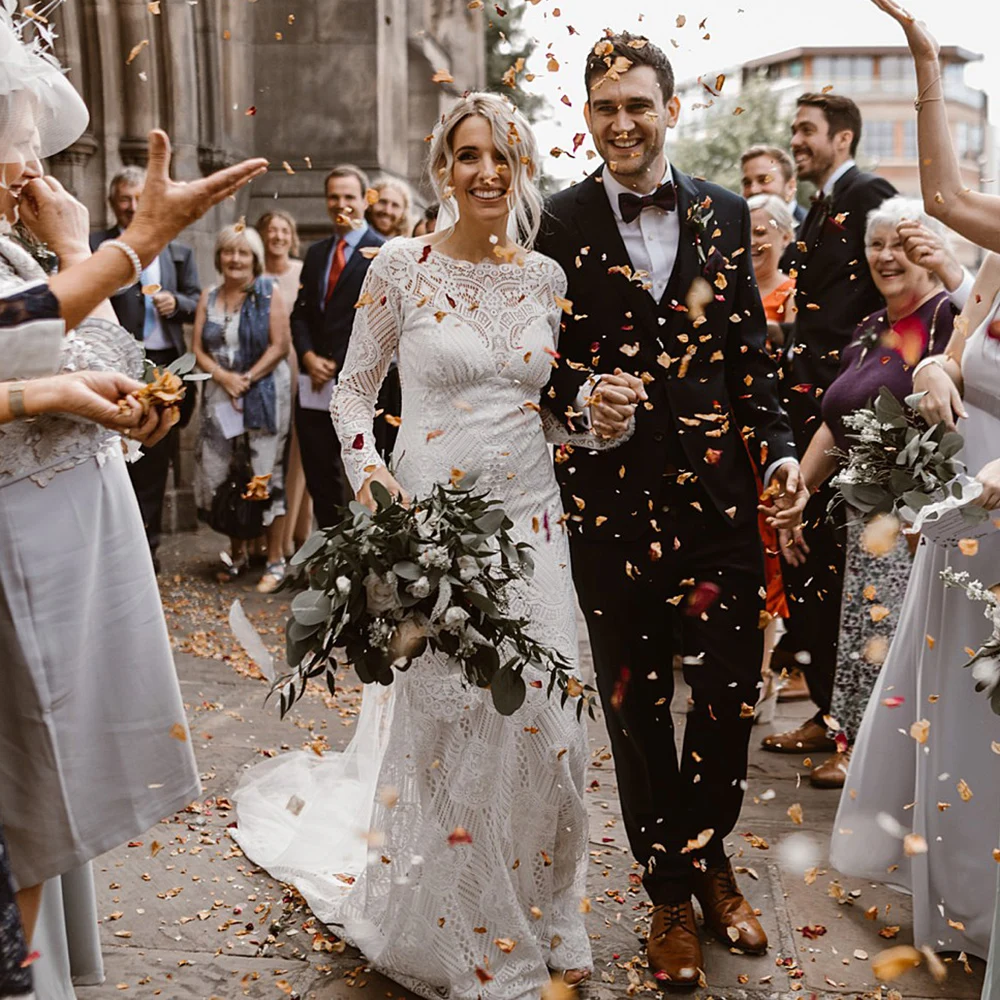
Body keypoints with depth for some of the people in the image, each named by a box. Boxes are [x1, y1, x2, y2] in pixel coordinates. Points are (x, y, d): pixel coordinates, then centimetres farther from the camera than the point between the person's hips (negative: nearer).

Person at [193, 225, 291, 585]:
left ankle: (275, 559, 4)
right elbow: (199, 349, 6)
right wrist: (224, 377, -10)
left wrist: (247, 379, -13)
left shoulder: (269, 292, -2)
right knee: (217, 474, 2)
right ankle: (237, 554, 17)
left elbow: (280, 345, -8)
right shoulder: (209, 297, 9)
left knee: (265, 475, -5)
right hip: (220, 394, 4)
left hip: (264, 391, -4)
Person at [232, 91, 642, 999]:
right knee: (444, 727, 3)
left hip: (530, 524, 3)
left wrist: (604, 423, -5)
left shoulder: (546, 276, 7)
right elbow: (354, 390, 3)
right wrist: (367, 469, -14)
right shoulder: (402, 267, -2)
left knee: (541, 728, 6)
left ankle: (536, 919, 30)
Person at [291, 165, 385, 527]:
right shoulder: (316, 252, 17)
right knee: (319, 475, 9)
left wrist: (338, 364, -12)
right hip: (315, 383, 6)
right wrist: (309, 357, -2)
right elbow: (300, 312, 15)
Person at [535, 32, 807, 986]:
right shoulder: (559, 222, -1)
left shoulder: (724, 213, 7)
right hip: (611, 493, -2)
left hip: (717, 486, 2)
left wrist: (778, 445, -1)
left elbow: (750, 349, 10)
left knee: (732, 689, 7)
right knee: (635, 702, 9)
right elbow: (539, 360, 1)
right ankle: (668, 891, 28)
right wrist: (580, 397, -19)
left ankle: (707, 856, 34)